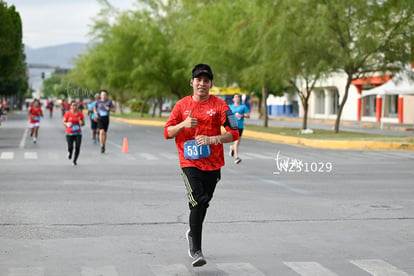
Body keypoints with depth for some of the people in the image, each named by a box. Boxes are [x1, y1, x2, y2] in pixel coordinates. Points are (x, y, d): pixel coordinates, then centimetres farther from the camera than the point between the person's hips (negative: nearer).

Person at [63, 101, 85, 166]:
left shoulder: (80, 113, -2)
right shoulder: (68, 113, -8)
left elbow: (83, 123, 6)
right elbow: (63, 121, 0)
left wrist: (81, 123, -18)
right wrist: (67, 124, -22)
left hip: (78, 133, 2)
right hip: (69, 133, -2)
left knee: (77, 147, -8)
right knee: (70, 147, -11)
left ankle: (75, 161, 13)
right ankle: (69, 152, 28)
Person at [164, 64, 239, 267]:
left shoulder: (219, 105, -1)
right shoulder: (182, 104, 4)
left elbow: (234, 134, -7)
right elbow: (167, 132, 5)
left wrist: (212, 139, -22)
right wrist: (183, 124, -14)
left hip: (213, 164, 1)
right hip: (189, 163, -1)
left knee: (203, 203, 14)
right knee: (198, 201, -18)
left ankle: (193, 234, 44)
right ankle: (196, 251, -11)